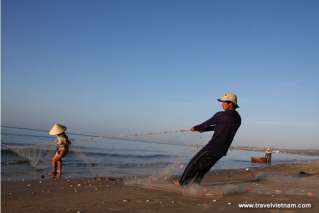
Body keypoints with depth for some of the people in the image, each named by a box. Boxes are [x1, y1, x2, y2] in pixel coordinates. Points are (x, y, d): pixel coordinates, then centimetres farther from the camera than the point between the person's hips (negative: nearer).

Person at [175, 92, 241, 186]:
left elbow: (207, 124, 0)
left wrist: (196, 128, 19)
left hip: (213, 147, -7)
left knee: (194, 164, 12)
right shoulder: (238, 119, 8)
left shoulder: (220, 115, -15)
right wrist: (203, 129, 25)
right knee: (203, 169, 21)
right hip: (223, 150, 7)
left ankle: (181, 182, 24)